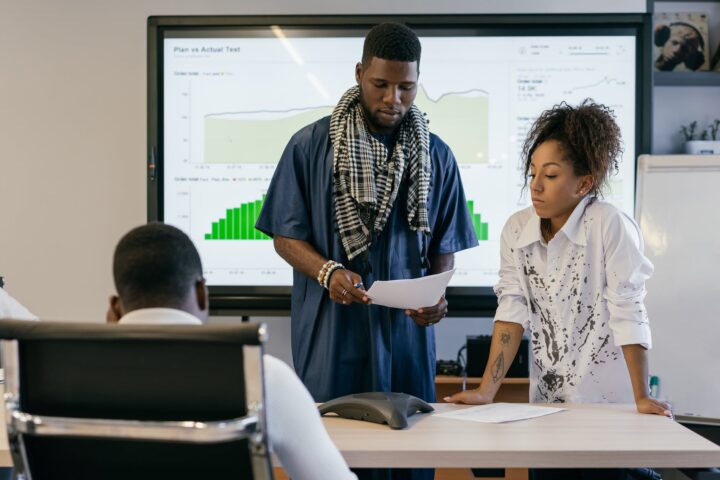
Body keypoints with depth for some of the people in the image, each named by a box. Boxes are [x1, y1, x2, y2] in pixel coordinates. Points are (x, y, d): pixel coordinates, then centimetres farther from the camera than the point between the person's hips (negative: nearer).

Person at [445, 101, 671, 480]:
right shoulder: (516, 230, 0)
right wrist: (487, 390, -11)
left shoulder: (610, 226, -15)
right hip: (546, 399, 4)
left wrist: (642, 398, -18)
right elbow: (512, 312, -3)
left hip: (607, 403, -4)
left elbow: (628, 315, -16)